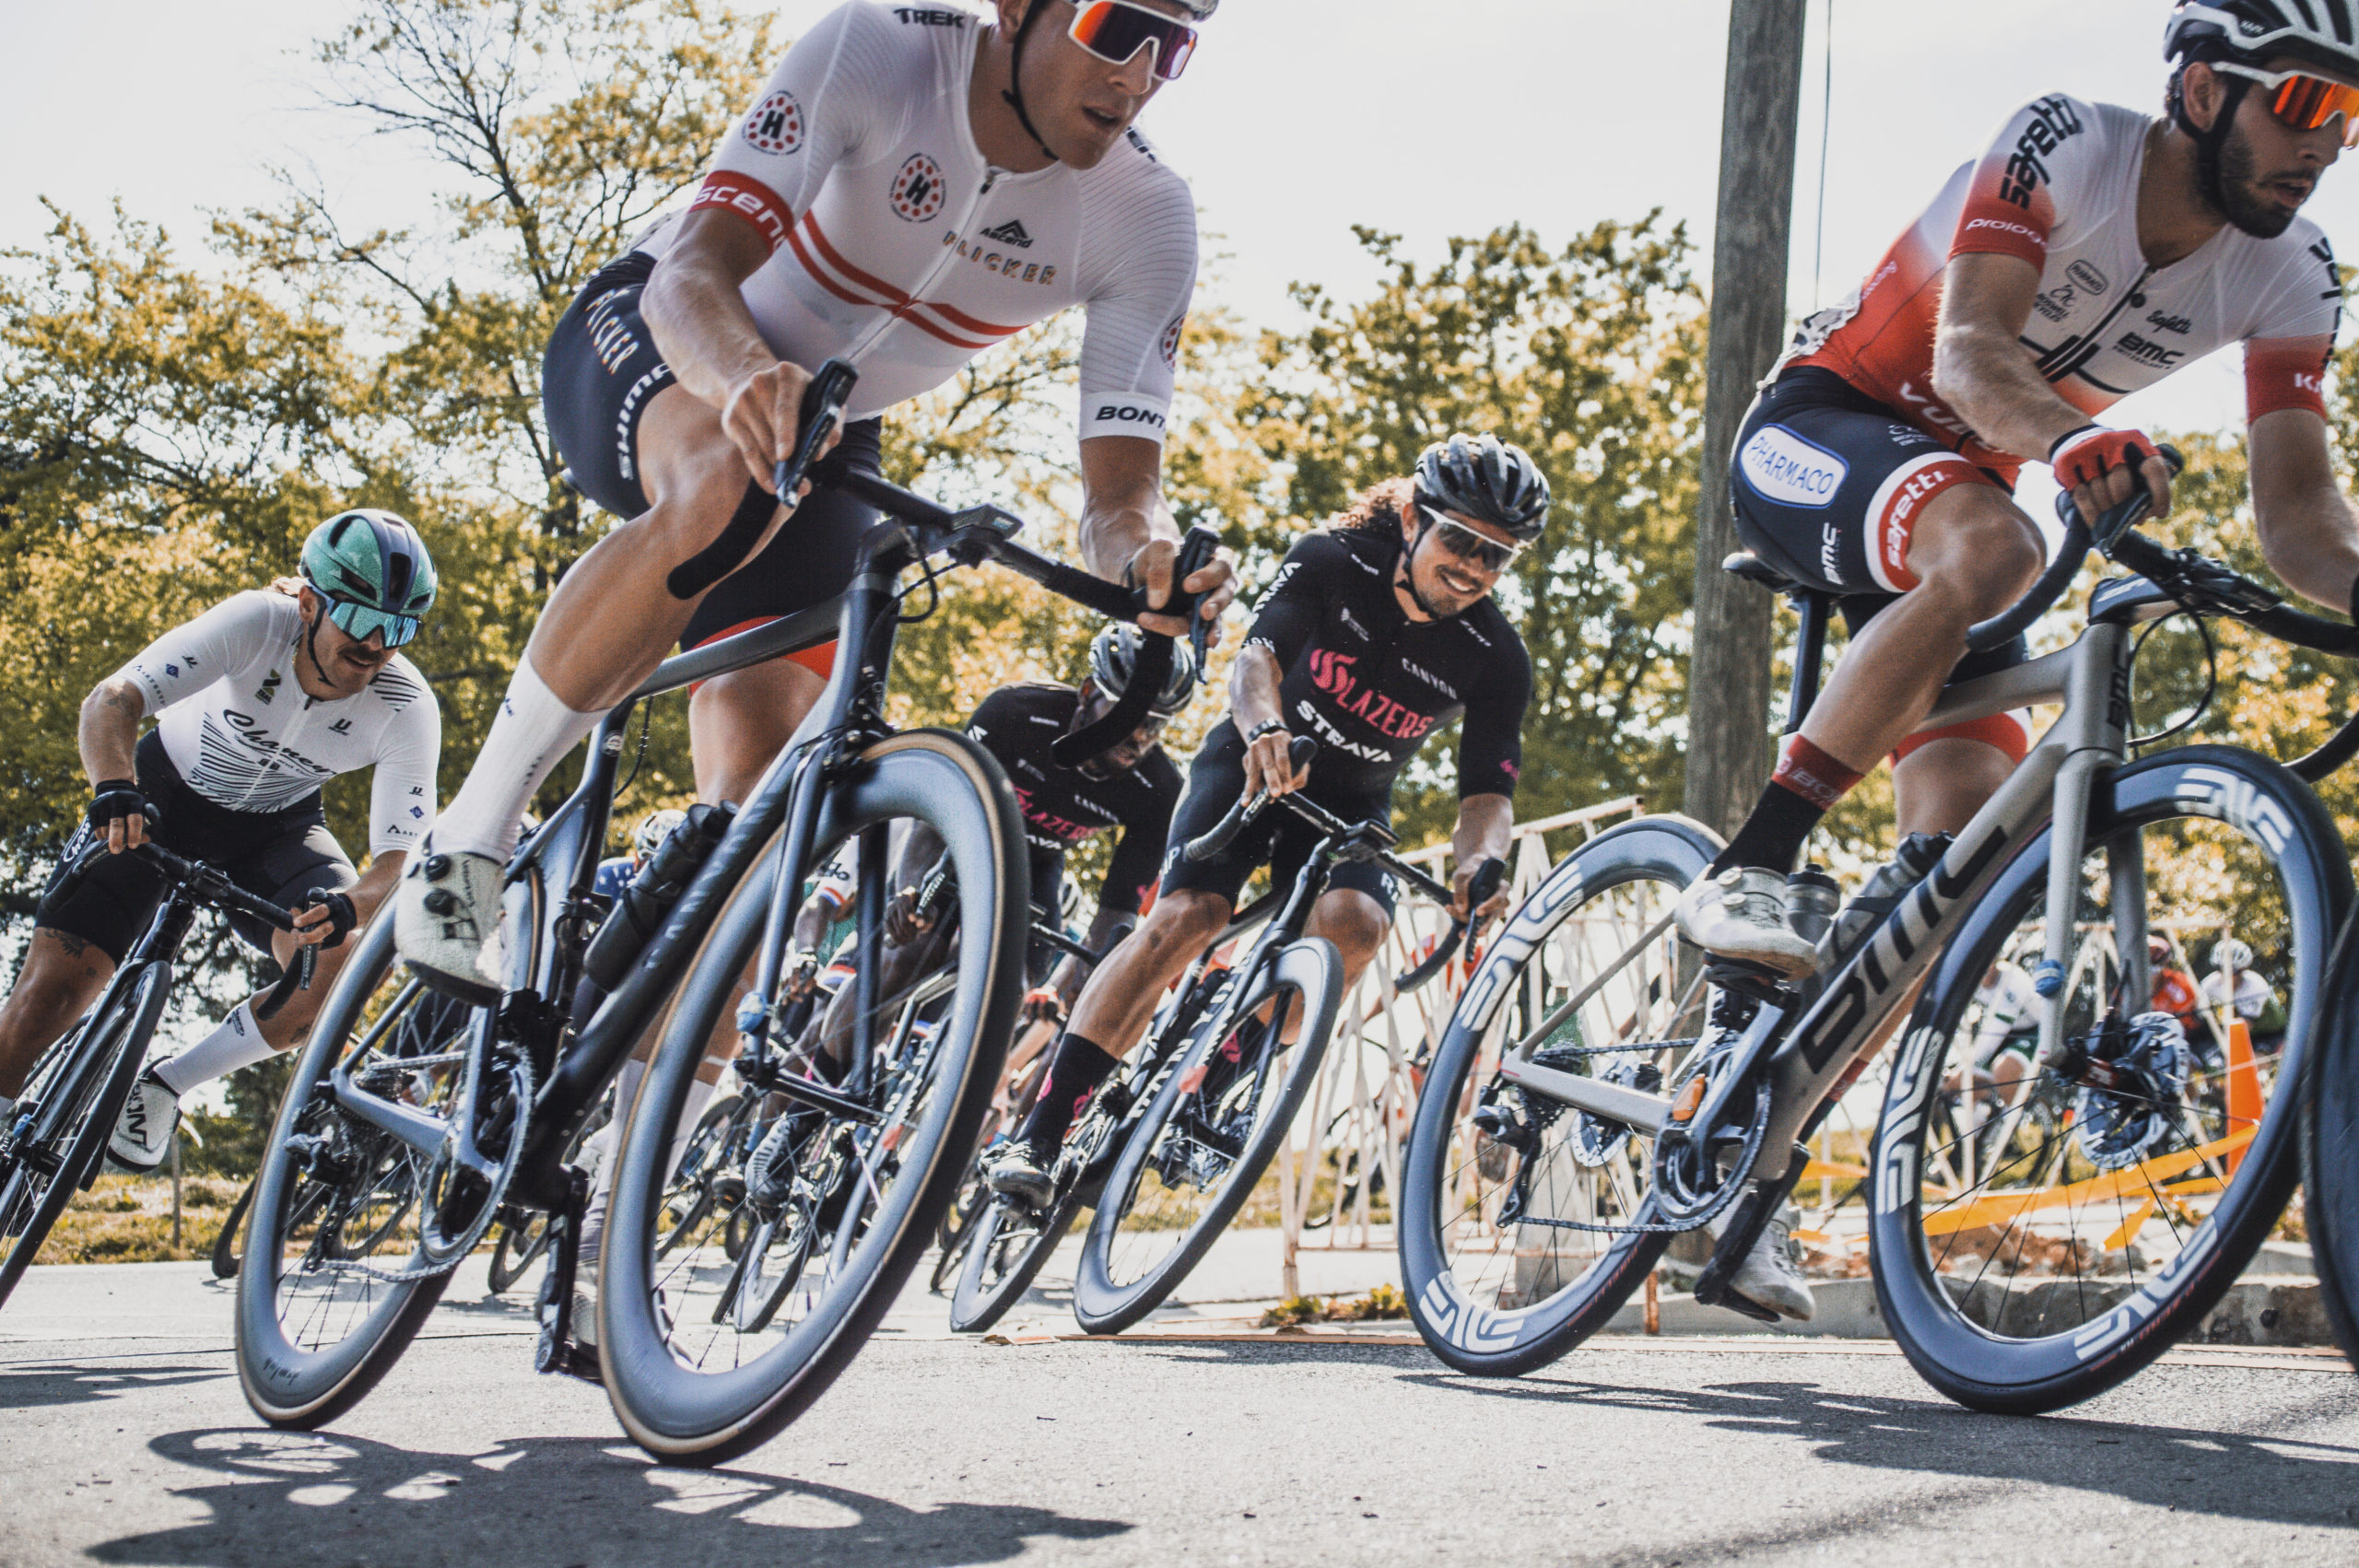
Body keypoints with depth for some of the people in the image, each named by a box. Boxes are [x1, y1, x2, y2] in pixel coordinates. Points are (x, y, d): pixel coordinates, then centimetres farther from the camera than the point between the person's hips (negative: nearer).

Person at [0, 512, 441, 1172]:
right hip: (166, 793, -1)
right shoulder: (258, 623, -31)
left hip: (274, 829, 2)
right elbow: (112, 700, -40)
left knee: (329, 959, -28)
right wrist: (114, 787, -60)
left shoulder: (408, 710, -26)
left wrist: (348, 907, -50)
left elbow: (399, 863, -28)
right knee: (54, 986, -15)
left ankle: (163, 1087, -6)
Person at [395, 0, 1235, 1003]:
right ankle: (467, 844, -27)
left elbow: (1118, 483, -22)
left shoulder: (1148, 216, -18)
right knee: (728, 484, -41)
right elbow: (691, 270, -37)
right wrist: (748, 379, -61)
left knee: (755, 793, -15)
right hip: (649, 344, -4)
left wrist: (1146, 556, -47)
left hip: (831, 439, 4)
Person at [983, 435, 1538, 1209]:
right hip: (1255, 763, -2)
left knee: (1355, 923, -30)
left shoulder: (1497, 659, -14)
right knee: (1185, 916, -25)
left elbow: (1488, 792, -17)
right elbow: (1257, 655, -30)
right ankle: (1037, 1134, -28)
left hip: (1350, 803, 2)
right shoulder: (1333, 562, -18)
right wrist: (1265, 727, -53)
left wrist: (1479, 862, -40)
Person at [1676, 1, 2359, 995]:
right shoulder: (2062, 147, -22)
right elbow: (1968, 352, -35)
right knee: (1992, 548, -39)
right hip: (1813, 438, -6)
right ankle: (1746, 873, -35)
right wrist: (2068, 439, -57)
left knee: (1971, 822, -14)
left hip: (1957, 482, 6)